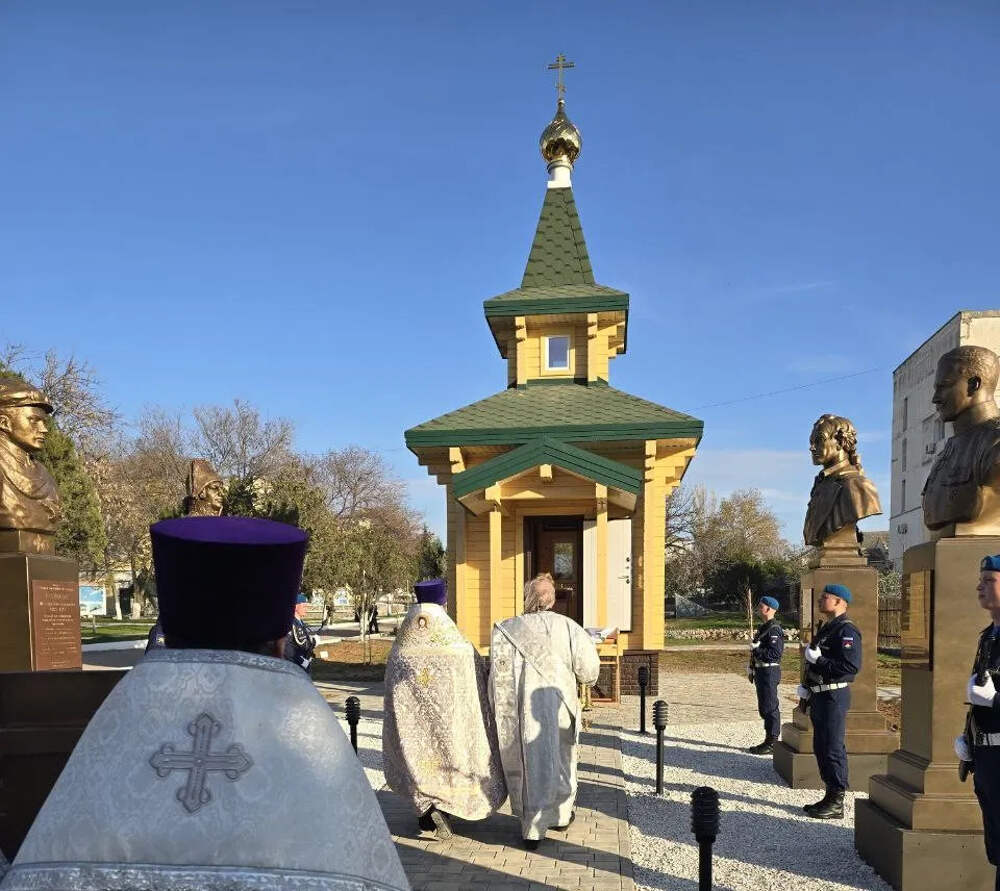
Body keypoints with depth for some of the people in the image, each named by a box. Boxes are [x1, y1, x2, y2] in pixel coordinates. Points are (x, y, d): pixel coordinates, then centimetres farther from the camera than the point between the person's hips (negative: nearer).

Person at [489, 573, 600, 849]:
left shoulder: (506, 629, -6)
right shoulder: (566, 627, -7)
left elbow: (499, 672, -11)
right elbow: (588, 666, -9)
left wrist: (500, 711, -2)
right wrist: (585, 679, 13)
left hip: (520, 711, 0)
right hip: (557, 706, 0)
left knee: (528, 764, 11)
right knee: (559, 759, 21)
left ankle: (532, 830, 13)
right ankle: (561, 814, 37)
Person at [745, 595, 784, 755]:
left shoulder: (774, 630, -17)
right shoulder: (764, 628, 15)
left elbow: (776, 653, -25)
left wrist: (755, 649, -20)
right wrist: (753, 669, 18)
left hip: (769, 673, -10)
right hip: (761, 672, 10)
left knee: (770, 708, -4)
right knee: (764, 708, 14)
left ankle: (772, 743, 2)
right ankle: (769, 740, 22)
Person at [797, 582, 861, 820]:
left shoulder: (847, 631, -14)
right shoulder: (826, 628, 17)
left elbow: (851, 666, -24)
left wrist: (817, 659, -19)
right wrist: (806, 687, 13)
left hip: (834, 697, -10)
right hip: (819, 696, 10)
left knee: (833, 749, -5)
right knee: (821, 747, 14)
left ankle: (836, 804, 2)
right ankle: (830, 797, 23)